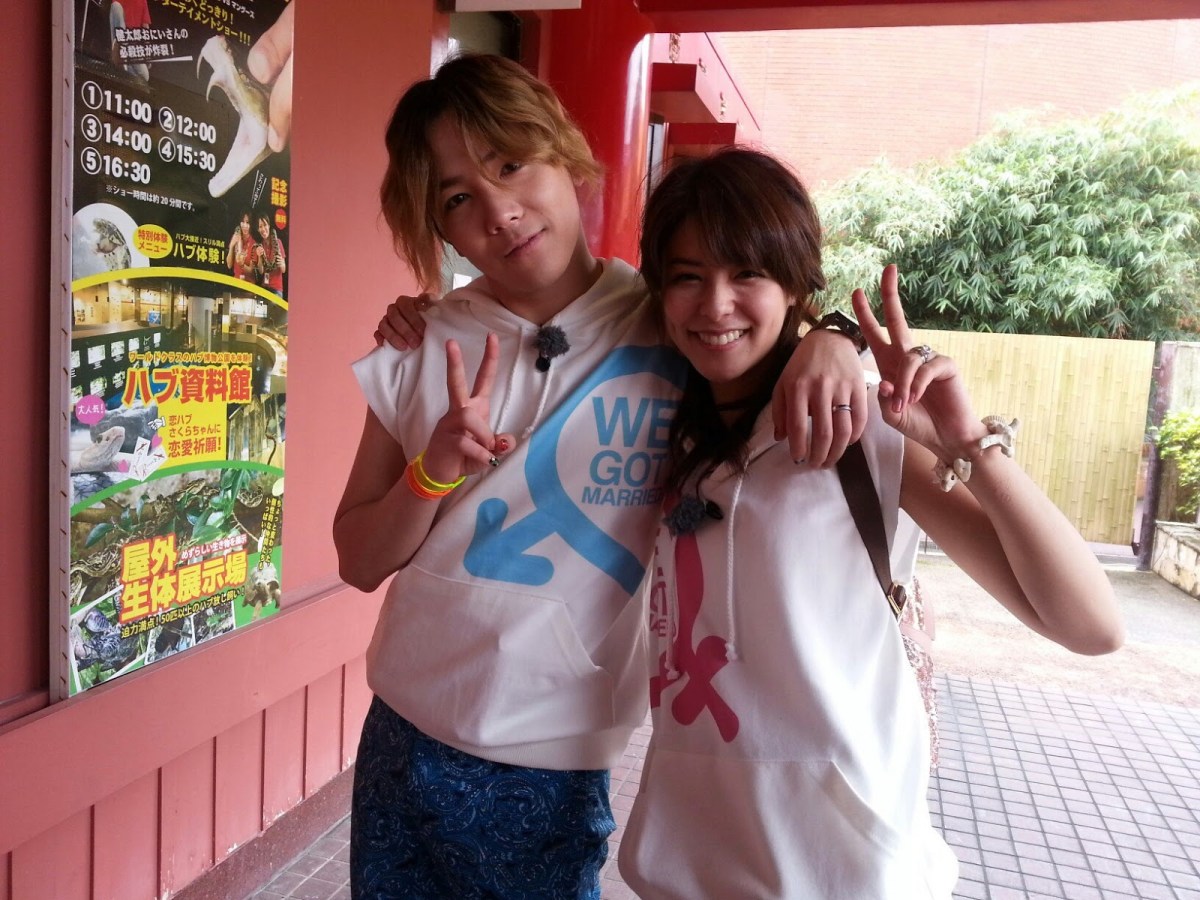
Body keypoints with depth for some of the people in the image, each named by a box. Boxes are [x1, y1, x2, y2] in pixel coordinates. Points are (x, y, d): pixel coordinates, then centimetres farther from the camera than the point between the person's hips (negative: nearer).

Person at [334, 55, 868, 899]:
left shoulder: (671, 317, -9)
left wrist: (831, 344, -17)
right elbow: (360, 562, 1)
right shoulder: (423, 350, -3)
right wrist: (434, 472, -18)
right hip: (406, 744, 3)